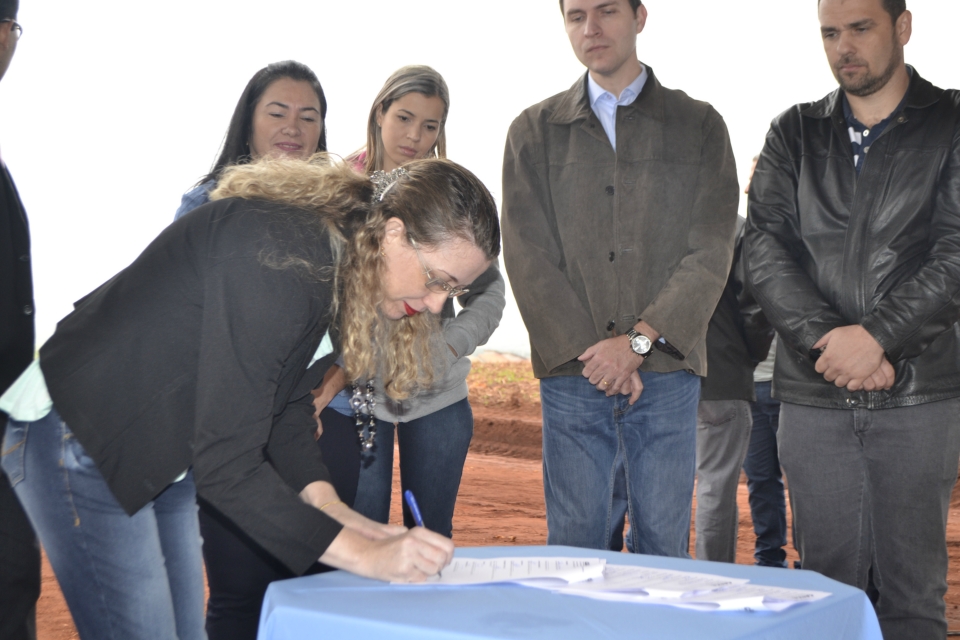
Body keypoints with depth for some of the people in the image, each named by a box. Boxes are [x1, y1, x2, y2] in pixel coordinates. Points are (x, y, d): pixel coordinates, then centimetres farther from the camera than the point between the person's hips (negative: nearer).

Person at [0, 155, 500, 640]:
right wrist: (363, 555, -31)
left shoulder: (344, 272, -2)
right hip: (78, 436, -9)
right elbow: (225, 463, -32)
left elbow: (286, 410, 6)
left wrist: (328, 507, -11)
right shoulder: (281, 261, -32)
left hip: (162, 452, 9)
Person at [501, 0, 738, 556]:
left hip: (667, 371, 0)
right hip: (572, 377, 1)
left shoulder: (699, 125, 9)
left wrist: (638, 339, -11)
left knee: (664, 550, 2)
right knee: (576, 549, 2)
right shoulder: (534, 131, 11)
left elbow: (711, 253, 0)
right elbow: (528, 256, 2)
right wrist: (592, 354, -9)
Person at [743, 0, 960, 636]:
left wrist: (876, 334, -16)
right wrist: (827, 338, -13)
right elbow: (765, 247, 0)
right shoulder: (794, 134, 11)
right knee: (829, 583, 6)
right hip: (814, 396, 2)